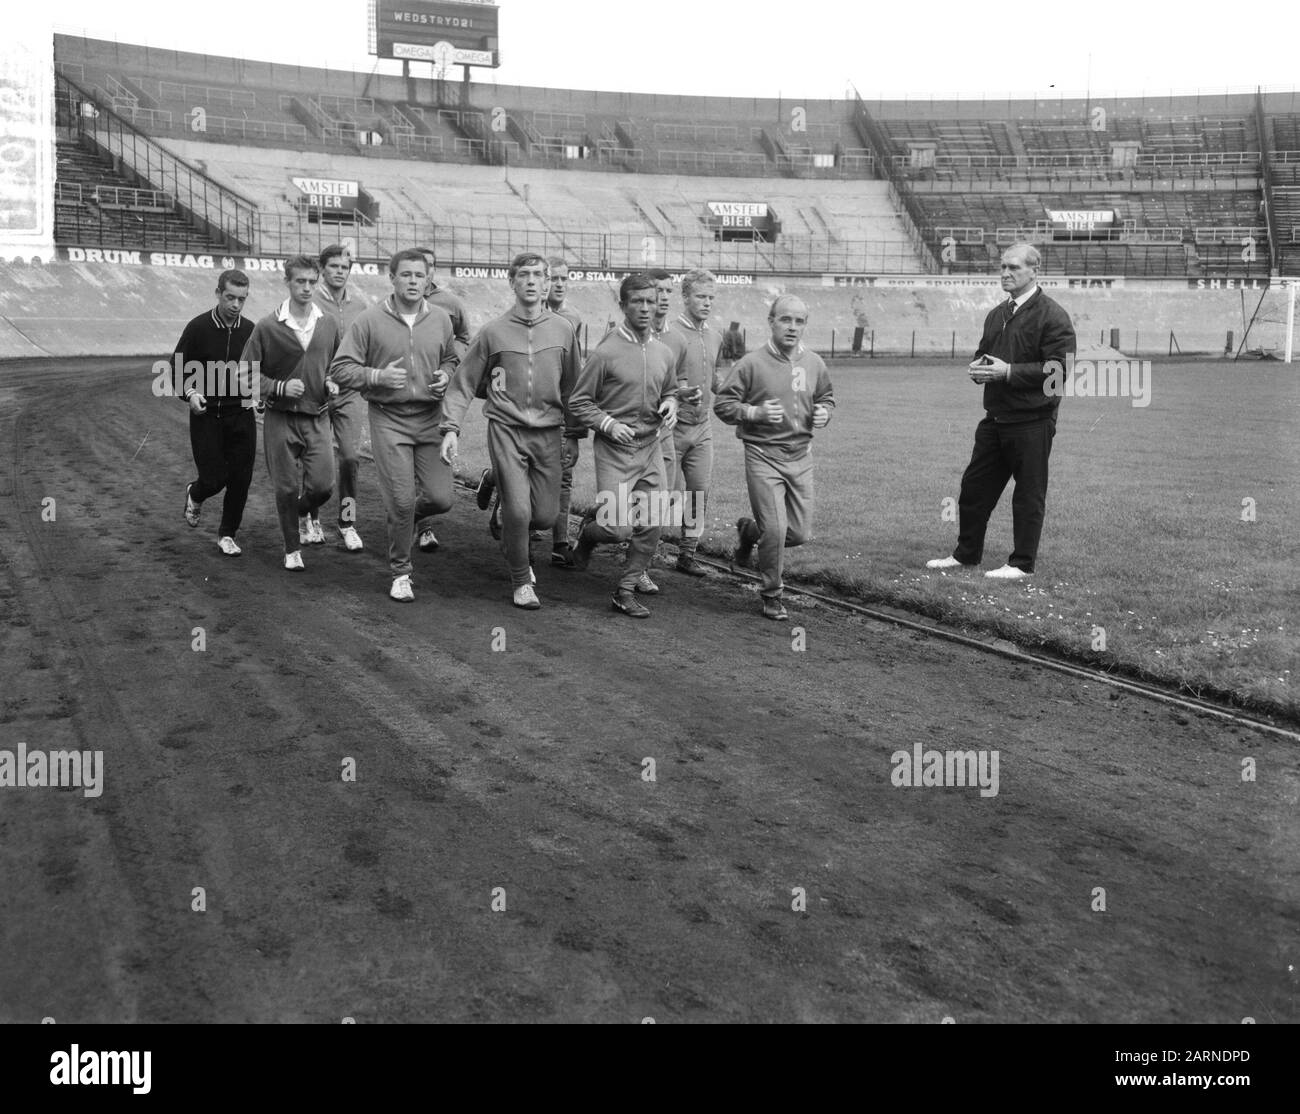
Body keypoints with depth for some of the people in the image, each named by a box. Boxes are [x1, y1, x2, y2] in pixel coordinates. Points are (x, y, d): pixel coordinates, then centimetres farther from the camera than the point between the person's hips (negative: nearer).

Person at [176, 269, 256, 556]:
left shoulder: (251, 331, 3)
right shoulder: (198, 328, -5)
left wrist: (257, 390, -4)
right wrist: (189, 393, -16)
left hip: (241, 414, 2)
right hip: (206, 415, -2)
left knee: (240, 478, 0)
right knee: (214, 478, -5)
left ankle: (227, 534, 18)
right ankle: (195, 494, 32)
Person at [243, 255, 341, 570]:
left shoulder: (330, 324, 3)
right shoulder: (267, 326, -7)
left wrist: (332, 382, -1)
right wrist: (280, 387, -15)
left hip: (317, 417, 2)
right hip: (280, 418, -2)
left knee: (323, 485, -5)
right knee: (287, 488, 1)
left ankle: (305, 515, 31)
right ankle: (292, 549, 20)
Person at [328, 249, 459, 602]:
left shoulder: (440, 319, 6)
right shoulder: (370, 320, -4)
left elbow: (451, 359, 23)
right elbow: (340, 369, -2)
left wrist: (445, 375, 0)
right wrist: (377, 376, -17)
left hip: (430, 417, 3)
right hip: (389, 418, -3)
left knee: (441, 498, -2)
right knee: (401, 500, -6)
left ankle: (421, 519, 36)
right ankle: (400, 572, 14)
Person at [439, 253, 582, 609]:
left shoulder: (563, 330, 6)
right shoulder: (493, 332, -1)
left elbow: (572, 386, 13)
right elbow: (463, 383, 1)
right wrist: (451, 427, -9)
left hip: (549, 433, 3)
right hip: (506, 430, -2)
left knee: (546, 515, 3)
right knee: (518, 510, -11)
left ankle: (512, 538, 39)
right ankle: (521, 579, 12)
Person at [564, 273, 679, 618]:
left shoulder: (663, 353, 7)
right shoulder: (606, 352, -10)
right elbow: (578, 402, -5)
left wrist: (669, 405, 3)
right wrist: (609, 424, -17)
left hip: (650, 447, 5)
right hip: (614, 450, -5)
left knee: (652, 525, 1)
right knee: (619, 528, -10)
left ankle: (625, 591, 16)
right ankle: (589, 530, 26)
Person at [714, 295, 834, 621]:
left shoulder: (814, 364, 7)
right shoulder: (752, 364, -8)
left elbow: (827, 397, 23)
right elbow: (723, 404, -5)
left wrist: (824, 413, 0)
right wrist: (756, 413, -19)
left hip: (801, 456, 5)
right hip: (763, 456, -5)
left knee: (800, 533, 7)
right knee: (775, 530, -10)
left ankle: (749, 530, 38)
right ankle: (771, 594, 12)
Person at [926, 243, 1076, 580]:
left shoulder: (1052, 316, -10)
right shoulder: (997, 314, 15)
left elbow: (1059, 368, -18)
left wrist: (1009, 371, -22)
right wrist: (977, 367, 2)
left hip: (1032, 422, -8)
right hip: (995, 419, 8)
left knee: (1029, 493, 1)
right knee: (974, 486, 12)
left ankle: (1022, 564, 11)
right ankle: (965, 553, 25)